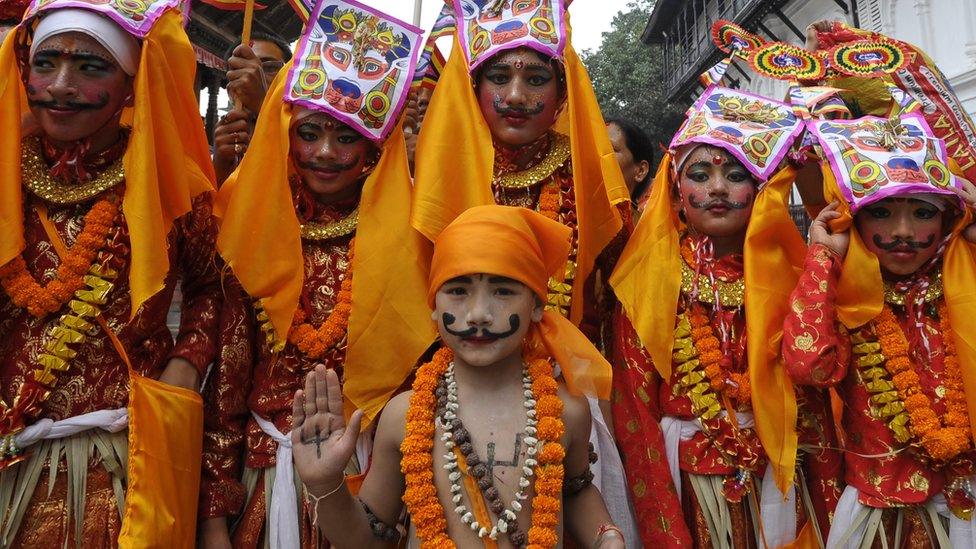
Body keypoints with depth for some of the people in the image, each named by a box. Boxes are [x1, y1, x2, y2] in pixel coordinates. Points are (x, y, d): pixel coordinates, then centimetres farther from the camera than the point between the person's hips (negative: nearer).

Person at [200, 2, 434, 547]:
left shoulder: (401, 238, -6)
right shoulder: (254, 235, -4)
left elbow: (425, 363, -3)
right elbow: (224, 380, -4)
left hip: (373, 474, 0)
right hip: (266, 478, 1)